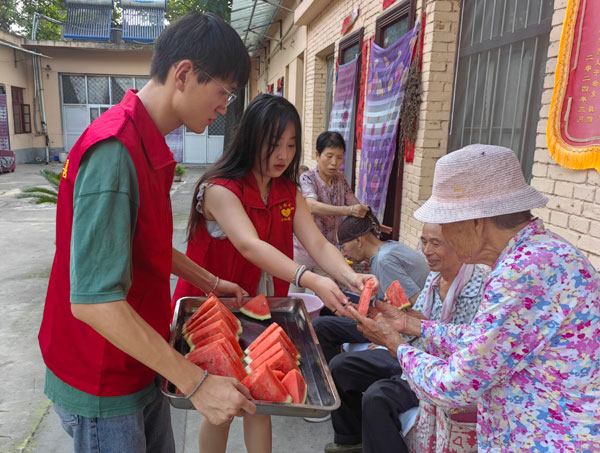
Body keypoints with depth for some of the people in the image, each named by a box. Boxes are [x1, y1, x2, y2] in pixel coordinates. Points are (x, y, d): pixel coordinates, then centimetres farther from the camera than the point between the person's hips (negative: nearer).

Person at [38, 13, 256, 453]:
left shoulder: (149, 147, 5)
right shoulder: (114, 150, -27)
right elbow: (92, 299, -31)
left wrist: (209, 281, 19)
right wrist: (197, 383, -27)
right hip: (101, 388, -8)